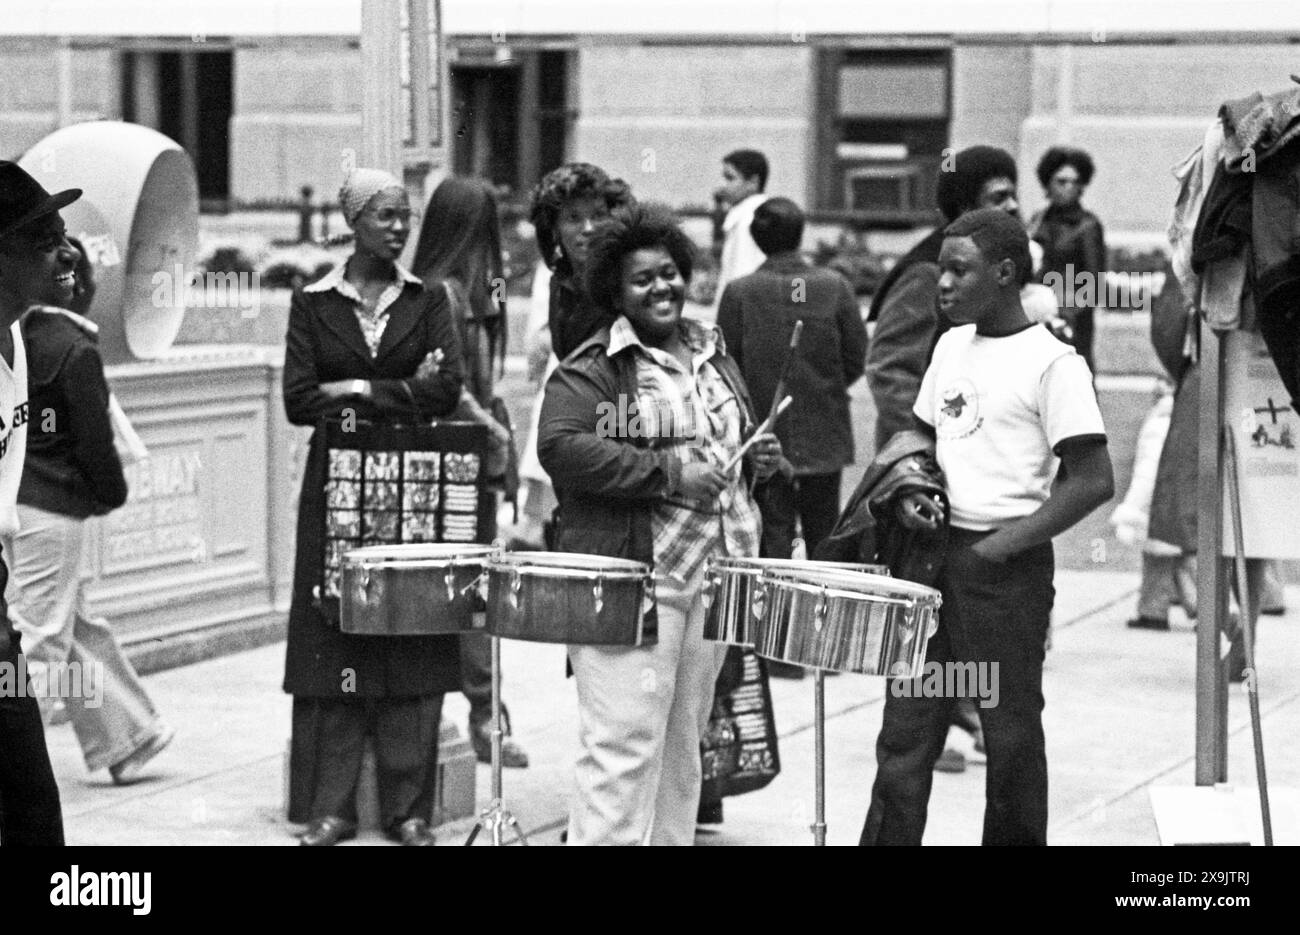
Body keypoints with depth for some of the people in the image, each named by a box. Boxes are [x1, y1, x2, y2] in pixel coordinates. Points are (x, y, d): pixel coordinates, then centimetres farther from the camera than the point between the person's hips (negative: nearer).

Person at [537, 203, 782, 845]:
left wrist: (758, 457, 6)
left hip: (712, 571, 8)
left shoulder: (712, 354, 17)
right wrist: (669, 473, -22)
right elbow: (560, 446, -22)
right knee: (626, 744, -10)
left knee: (683, 741, 13)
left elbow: (737, 436, 30)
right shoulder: (594, 369, -8)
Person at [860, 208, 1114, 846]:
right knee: (906, 723, 5)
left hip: (1008, 566, -6)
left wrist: (1008, 543, -16)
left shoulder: (1051, 363, -11)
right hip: (935, 552, 6)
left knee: (1009, 732, 4)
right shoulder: (951, 346, 11)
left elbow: (1093, 481, -15)